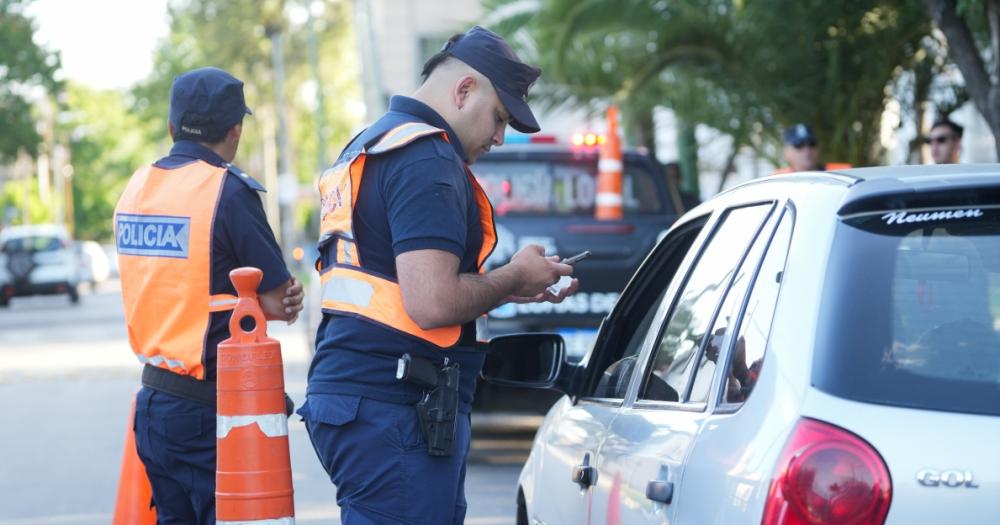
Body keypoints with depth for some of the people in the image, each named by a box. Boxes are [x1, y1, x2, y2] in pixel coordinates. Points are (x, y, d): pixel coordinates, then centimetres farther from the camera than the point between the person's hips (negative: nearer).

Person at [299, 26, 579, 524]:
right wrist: (513, 278, -6)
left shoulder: (369, 147, 20)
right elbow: (432, 304, -23)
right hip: (393, 412, -10)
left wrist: (510, 288, 19)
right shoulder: (427, 158, -13)